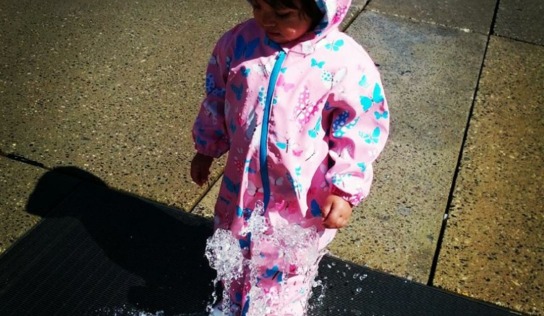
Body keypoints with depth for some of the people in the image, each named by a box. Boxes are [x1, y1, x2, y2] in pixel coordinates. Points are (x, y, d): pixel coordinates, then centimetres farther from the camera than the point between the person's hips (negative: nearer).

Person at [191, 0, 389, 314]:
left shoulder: (347, 64, -23)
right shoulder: (238, 42, -12)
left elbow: (361, 133, -14)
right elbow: (217, 99, 3)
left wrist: (346, 191, -17)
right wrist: (206, 150, 13)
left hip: (303, 198, -3)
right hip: (244, 186, 4)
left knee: (291, 268, 20)